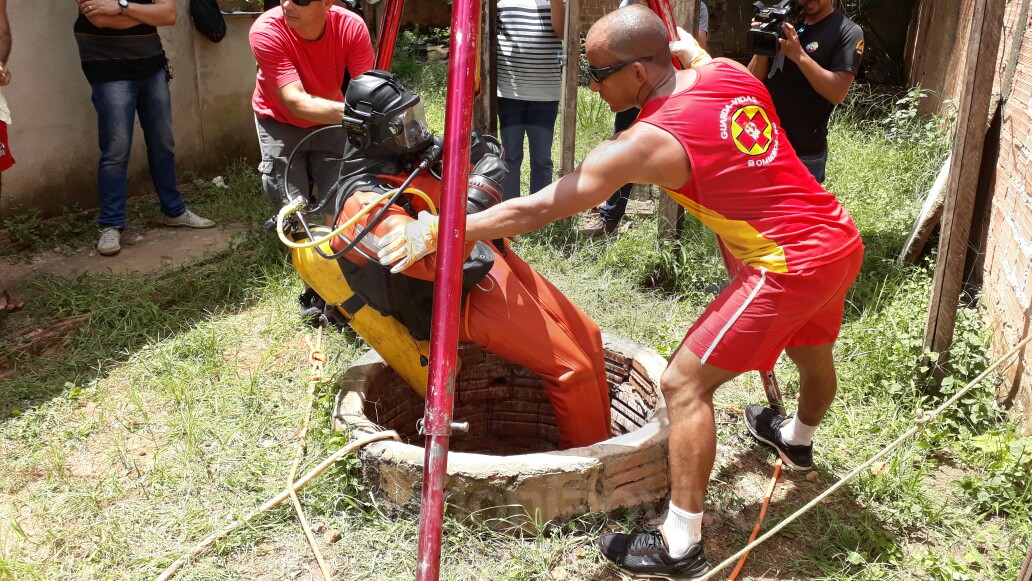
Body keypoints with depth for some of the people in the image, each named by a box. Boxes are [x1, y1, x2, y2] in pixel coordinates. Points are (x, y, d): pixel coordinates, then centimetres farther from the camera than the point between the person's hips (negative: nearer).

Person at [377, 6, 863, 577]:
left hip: (791, 264, -9)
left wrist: (435, 233, -13)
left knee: (683, 384, -3)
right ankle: (797, 440, 65)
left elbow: (536, 210, -19)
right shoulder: (731, 71, 0)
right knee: (812, 356, 34)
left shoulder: (648, 142, -19)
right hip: (842, 239, 10)